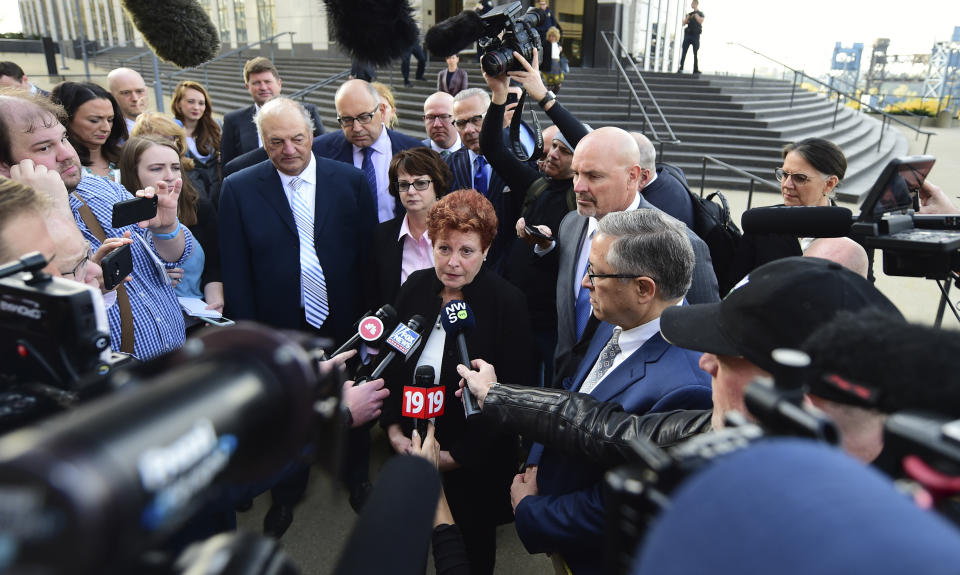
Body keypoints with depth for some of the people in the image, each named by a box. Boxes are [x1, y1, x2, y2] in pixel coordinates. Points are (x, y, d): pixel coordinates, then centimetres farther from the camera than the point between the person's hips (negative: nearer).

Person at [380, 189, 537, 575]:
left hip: (475, 461, -3)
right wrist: (393, 428, -5)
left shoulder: (507, 304, -19)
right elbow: (391, 361, 5)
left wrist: (458, 455, -16)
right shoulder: (416, 287, -5)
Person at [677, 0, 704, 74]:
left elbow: (701, 21, -7)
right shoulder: (689, 14, 20)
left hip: (696, 35, -3)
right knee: (683, 52, -7)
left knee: (696, 53, -5)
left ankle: (696, 69, -5)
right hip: (688, 34, 3)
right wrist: (687, 17, -3)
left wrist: (695, 15, -7)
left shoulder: (700, 13, 10)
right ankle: (681, 68, -8)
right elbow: (684, 23, 13)